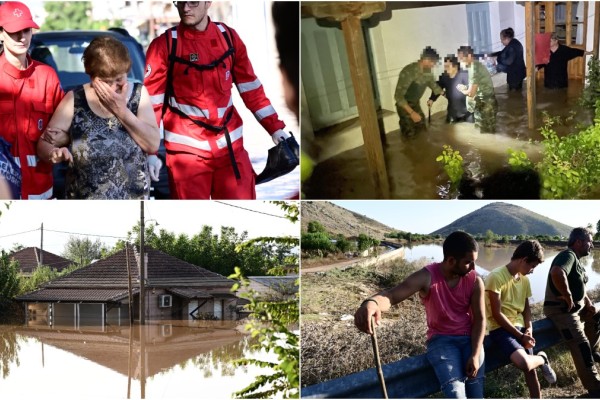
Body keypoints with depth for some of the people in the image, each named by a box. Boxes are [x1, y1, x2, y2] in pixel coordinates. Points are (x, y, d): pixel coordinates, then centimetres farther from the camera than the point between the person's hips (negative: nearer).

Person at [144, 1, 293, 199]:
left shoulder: (229, 37, 4)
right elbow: (151, 101, -5)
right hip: (186, 149, -3)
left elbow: (251, 88, 10)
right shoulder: (164, 45, -5)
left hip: (230, 144, 3)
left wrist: (275, 127, 7)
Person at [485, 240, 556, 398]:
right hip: (500, 330, -7)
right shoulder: (496, 277, -16)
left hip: (520, 329, 8)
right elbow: (497, 314, -17)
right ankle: (542, 359, 3)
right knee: (524, 363, -30)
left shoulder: (524, 280, 9)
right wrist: (521, 336, -15)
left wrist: (529, 329, -2)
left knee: (531, 371, 2)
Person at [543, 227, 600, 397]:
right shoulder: (568, 255, -20)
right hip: (561, 309, -11)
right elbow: (557, 273, -42)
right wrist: (567, 296, -30)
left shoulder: (576, 260, 14)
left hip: (576, 306, 11)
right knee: (581, 346, -16)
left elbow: (580, 287, 23)